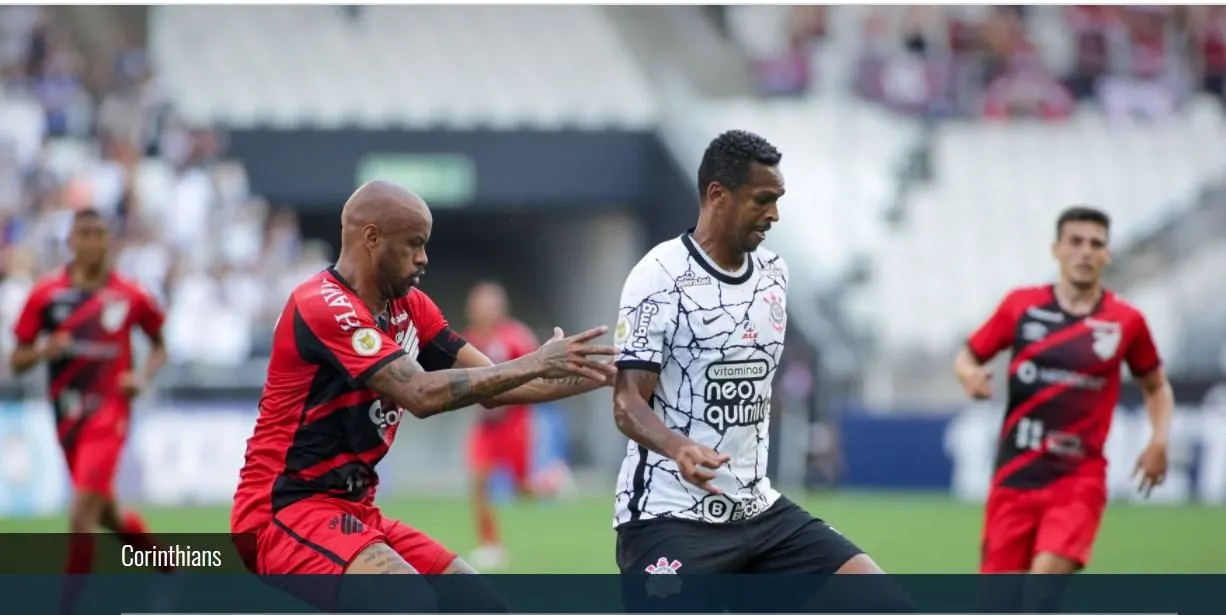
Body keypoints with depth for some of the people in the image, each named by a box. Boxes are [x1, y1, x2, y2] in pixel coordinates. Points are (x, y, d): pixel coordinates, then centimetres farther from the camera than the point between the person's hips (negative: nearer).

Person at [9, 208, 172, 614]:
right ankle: (165, 563, 42)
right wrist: (43, 351, -17)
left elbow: (159, 347, 14)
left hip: (109, 413, -3)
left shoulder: (130, 296, -2)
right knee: (106, 515, 15)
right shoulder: (45, 295, 0)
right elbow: (16, 363, 3)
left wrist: (143, 377, -5)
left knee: (83, 509, -18)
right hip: (68, 417, 4)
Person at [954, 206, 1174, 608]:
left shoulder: (1126, 321, 0)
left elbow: (1156, 386, 15)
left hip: (1078, 479, -2)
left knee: (1046, 574, -24)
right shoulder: (1021, 305, 1)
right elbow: (968, 356, 12)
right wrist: (970, 375, -12)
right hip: (1015, 476, 2)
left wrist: (1160, 440, -2)